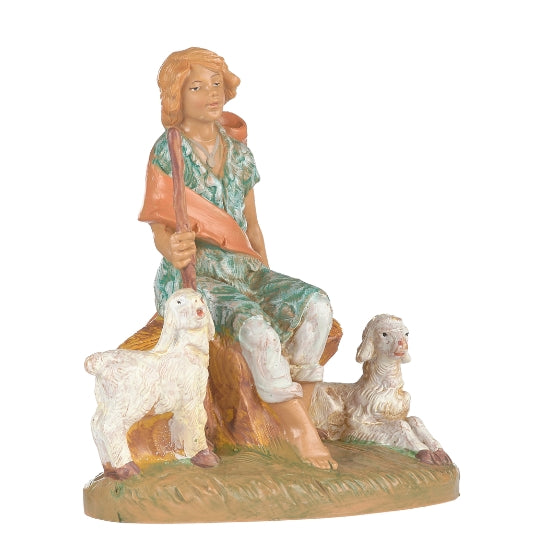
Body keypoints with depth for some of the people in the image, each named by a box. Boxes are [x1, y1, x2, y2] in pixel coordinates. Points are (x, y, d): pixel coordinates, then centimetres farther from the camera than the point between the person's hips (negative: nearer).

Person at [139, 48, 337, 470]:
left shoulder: (237, 150, 12)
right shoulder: (168, 152, -5)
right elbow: (161, 229, -9)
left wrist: (267, 274, 2)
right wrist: (173, 250, -33)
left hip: (244, 268, 6)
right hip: (191, 277, -5)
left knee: (316, 305, -22)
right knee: (254, 324, -35)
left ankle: (301, 415, -21)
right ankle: (302, 434, -27)